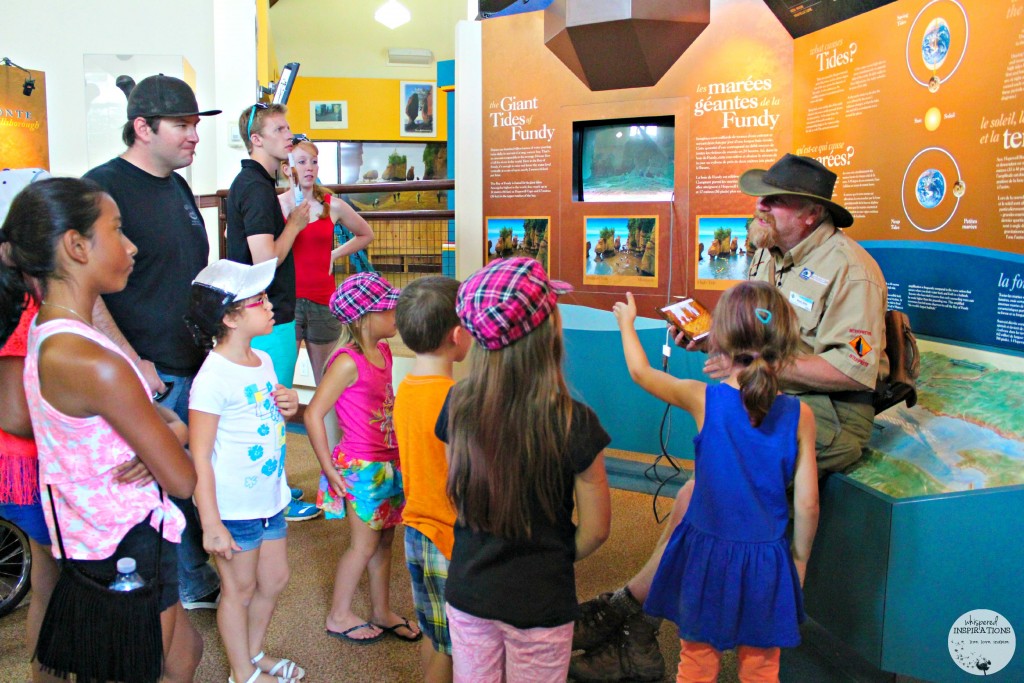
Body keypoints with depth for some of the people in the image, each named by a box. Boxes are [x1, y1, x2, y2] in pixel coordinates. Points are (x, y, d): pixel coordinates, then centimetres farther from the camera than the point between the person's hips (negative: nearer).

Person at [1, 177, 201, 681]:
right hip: (126, 551, -9)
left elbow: (148, 410, 10)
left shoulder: (47, 334, 0)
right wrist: (174, 435, -2)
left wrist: (171, 427, -12)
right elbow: (183, 481, -23)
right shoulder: (94, 364, -30)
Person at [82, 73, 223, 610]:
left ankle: (198, 583, 34)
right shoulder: (104, 186, -14)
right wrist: (131, 363, -23)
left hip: (197, 365, 8)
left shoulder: (177, 185, 13)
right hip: (150, 377, -8)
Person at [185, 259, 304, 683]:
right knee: (239, 588, 10)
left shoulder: (263, 361, 3)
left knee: (274, 580, 19)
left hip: (270, 497, 8)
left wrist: (289, 407, -2)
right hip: (233, 507, -8)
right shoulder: (214, 376, -22)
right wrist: (211, 525, -21)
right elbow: (199, 457, -21)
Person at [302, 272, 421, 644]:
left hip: (388, 462, 8)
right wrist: (329, 468, -16)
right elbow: (313, 414, -20)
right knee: (364, 544, 4)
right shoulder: (348, 362, -20)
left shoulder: (384, 352, 5)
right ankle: (338, 617, 23)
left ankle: (382, 612, 32)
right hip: (360, 466, -8)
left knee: (384, 540, 17)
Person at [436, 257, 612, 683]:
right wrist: (556, 560, 7)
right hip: (539, 602, -3)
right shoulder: (571, 422, -22)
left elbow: (458, 495, 2)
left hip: (467, 591, 3)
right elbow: (595, 528, -12)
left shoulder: (458, 405, -12)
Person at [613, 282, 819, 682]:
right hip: (766, 562, 1)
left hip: (706, 555, 0)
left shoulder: (703, 400, -13)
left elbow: (641, 372, 3)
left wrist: (627, 323, 20)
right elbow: (806, 503, -7)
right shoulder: (799, 415, -11)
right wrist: (800, 559, 9)